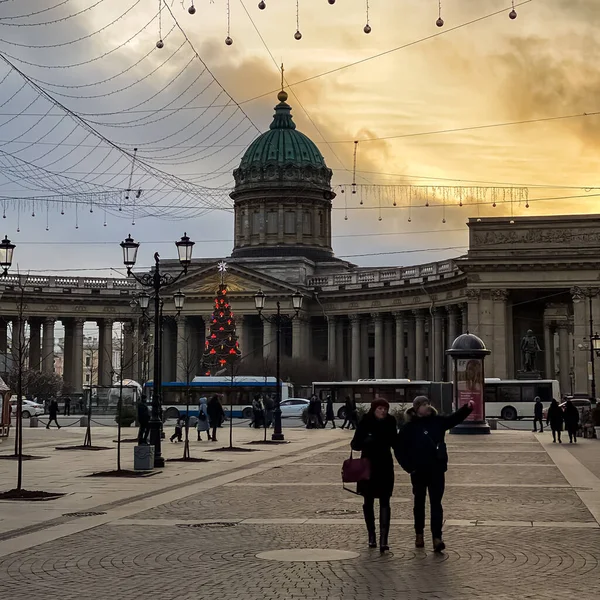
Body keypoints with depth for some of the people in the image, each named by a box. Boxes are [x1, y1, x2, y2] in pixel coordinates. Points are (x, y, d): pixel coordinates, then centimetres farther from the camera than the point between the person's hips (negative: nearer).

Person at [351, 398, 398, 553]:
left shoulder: (390, 423, -1)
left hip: (385, 466, 1)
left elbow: (394, 443, 11)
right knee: (368, 501, 10)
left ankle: (384, 540, -12)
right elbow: (355, 444, -9)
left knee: (384, 502, -7)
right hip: (368, 466, -1)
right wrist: (364, 441, -30)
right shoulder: (365, 423, -8)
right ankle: (371, 536, 24)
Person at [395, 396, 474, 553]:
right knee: (419, 502, 13)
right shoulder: (409, 427, -5)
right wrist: (409, 466, -8)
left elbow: (455, 418, -6)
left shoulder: (437, 421, 3)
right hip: (418, 472, -1)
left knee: (436, 503, -4)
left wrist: (468, 408, -24)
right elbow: (399, 449, -2)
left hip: (437, 470, 1)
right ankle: (419, 534, 27)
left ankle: (437, 538, -10)